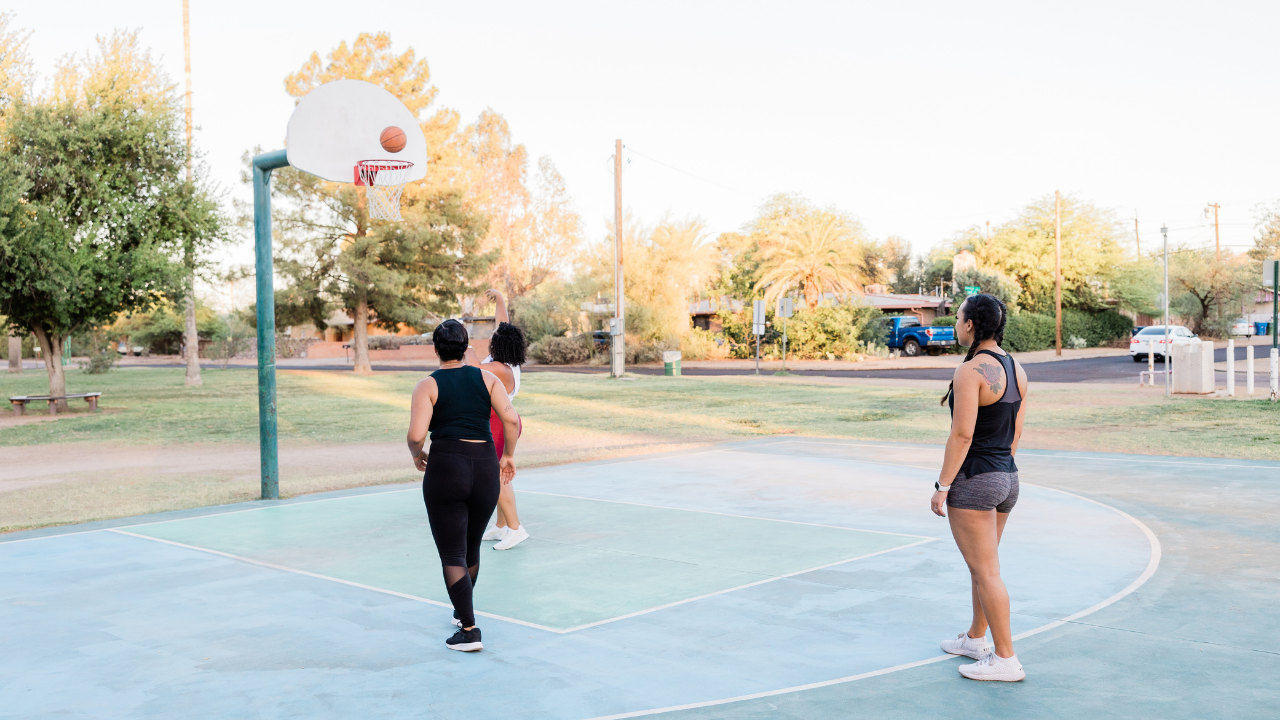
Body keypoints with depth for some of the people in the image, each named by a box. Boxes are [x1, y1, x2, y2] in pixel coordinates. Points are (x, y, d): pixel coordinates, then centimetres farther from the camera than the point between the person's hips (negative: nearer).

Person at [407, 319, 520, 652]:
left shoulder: (428, 386, -1)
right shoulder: (487, 378, 6)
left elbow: (416, 434, -12)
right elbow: (511, 418, -6)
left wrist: (417, 455, 8)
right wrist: (508, 455, 6)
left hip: (446, 468, -4)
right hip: (485, 466, 4)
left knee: (452, 555, 3)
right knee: (471, 547, 22)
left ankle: (469, 630, -2)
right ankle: (462, 612, 39)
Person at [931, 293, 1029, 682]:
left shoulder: (970, 371, -18)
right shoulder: (1016, 369, 8)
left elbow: (962, 435, -21)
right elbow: (1016, 432, 14)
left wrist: (942, 486, -15)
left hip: (974, 480, -9)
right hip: (1007, 478, 9)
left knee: (986, 571, -1)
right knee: (982, 564, 22)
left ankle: (1005, 659, 5)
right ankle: (975, 638, 36)